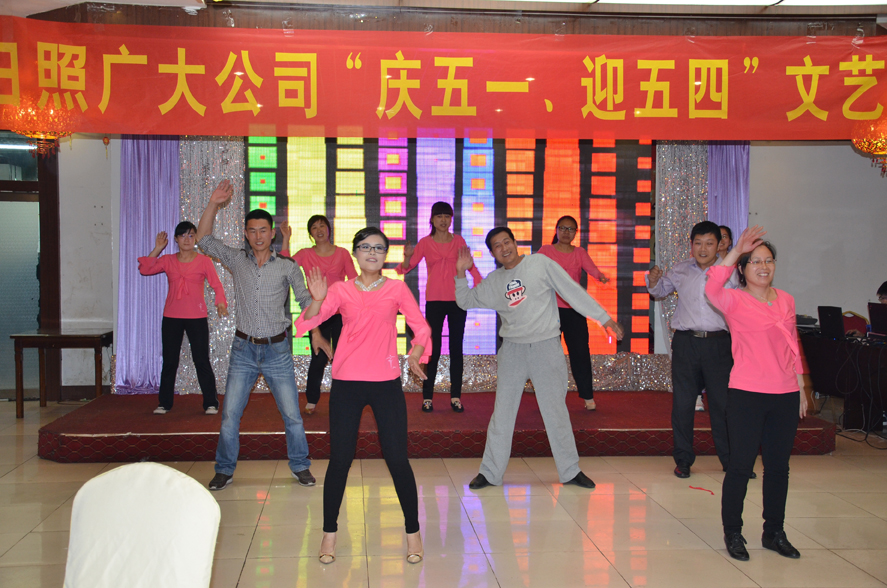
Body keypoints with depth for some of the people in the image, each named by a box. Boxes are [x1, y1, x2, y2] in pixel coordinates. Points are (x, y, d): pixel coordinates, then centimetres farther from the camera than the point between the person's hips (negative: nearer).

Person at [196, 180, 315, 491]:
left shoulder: (288, 266, -1)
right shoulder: (237, 260, 4)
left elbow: (305, 300, -3)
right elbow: (204, 239, 4)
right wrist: (213, 204, -7)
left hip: (277, 350, -1)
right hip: (243, 349, 1)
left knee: (292, 415, 3)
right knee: (230, 415, 3)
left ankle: (300, 466, 19)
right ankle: (225, 470, 18)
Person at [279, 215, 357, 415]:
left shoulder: (342, 253, 4)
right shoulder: (305, 254, 5)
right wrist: (286, 239, -11)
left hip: (340, 313, 0)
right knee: (319, 358, -3)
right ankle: (311, 400, 13)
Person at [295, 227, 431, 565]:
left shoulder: (397, 289, 5)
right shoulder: (341, 290, 4)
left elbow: (421, 327, 7)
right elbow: (307, 322, -5)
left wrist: (415, 354, -10)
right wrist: (317, 300, -23)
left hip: (387, 383, 0)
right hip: (346, 384, 0)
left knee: (397, 460, 0)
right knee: (340, 460, 3)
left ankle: (413, 532, 16)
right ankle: (329, 533, 18)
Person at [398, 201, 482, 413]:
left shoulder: (458, 241, 7)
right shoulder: (425, 243, 3)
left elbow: (470, 265, 13)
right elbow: (405, 269, 1)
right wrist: (407, 257, -21)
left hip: (457, 300, 2)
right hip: (434, 300, -2)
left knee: (456, 348, 4)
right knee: (433, 349, -3)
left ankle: (455, 396, 10)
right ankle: (427, 397, 2)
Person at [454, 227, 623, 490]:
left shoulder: (541, 264, -2)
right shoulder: (493, 281, 7)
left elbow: (573, 292, -2)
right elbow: (466, 301, 14)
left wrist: (604, 318, -3)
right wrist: (461, 273, -2)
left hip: (547, 347, -2)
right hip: (512, 350, 2)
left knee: (556, 411, 5)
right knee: (502, 412, 4)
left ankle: (570, 470, 18)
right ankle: (490, 472, 14)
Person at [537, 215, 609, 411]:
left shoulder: (579, 253, 9)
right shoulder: (546, 251, 5)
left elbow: (591, 268, -8)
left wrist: (601, 276, -30)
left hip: (574, 309, 1)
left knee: (580, 351, -1)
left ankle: (587, 396, 7)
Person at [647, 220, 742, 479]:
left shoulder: (730, 272, 3)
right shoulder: (680, 270, 9)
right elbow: (660, 291, 24)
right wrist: (654, 280, 4)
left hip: (718, 343, -2)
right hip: (685, 343, 2)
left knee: (723, 403, 2)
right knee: (682, 403, 3)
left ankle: (730, 460, 17)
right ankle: (683, 459, 16)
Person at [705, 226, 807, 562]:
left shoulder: (786, 300, 11)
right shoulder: (735, 301, -5)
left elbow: (793, 347, 18)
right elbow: (712, 289, -29)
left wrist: (802, 390, 17)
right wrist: (735, 251, -28)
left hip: (785, 395, 5)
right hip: (747, 395, -5)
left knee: (778, 465, 12)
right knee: (741, 465, 0)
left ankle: (774, 532, 26)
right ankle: (732, 534, 14)